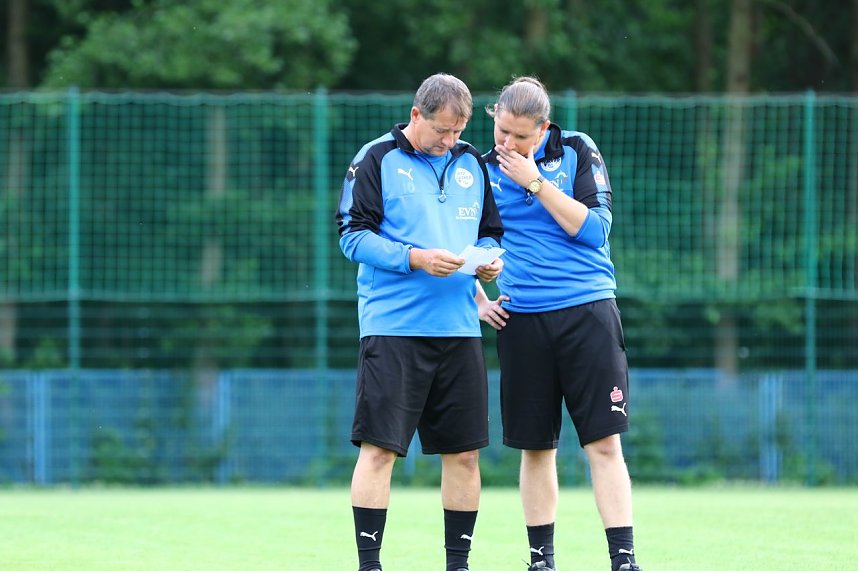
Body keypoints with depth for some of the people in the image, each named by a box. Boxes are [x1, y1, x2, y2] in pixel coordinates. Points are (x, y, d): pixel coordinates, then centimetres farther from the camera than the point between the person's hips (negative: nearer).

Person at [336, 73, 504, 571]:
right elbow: (353, 235, -6)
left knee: (464, 453, 5)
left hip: (460, 328, 5)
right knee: (379, 449, -8)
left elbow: (491, 231, 21)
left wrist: (490, 260, -2)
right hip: (393, 327, -5)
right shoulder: (377, 160, -2)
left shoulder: (471, 163, 14)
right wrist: (415, 258, -18)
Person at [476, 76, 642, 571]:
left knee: (604, 442, -8)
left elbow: (595, 228, -9)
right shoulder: (481, 170, 7)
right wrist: (477, 301, 10)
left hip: (587, 310, -2)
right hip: (520, 320, 2)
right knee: (536, 447, 5)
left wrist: (537, 182, -12)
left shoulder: (577, 152, 1)